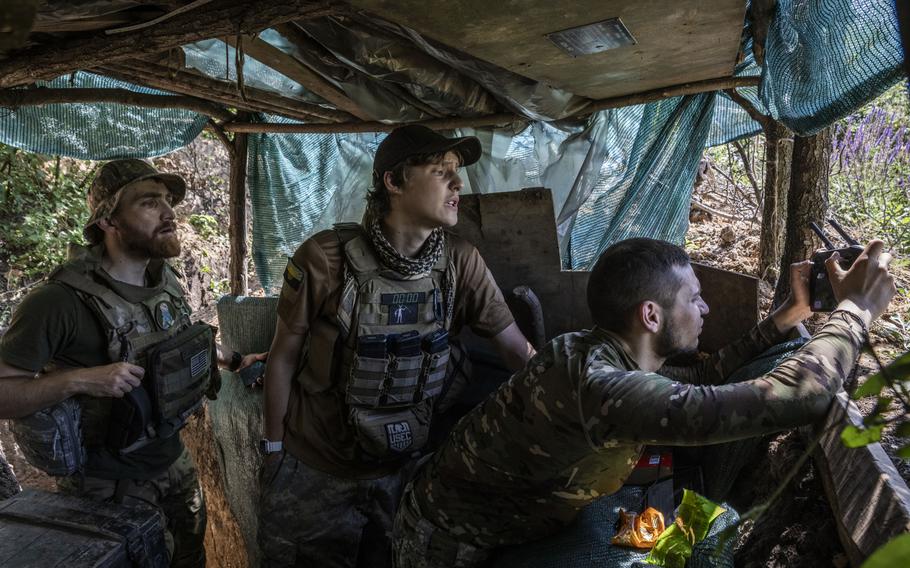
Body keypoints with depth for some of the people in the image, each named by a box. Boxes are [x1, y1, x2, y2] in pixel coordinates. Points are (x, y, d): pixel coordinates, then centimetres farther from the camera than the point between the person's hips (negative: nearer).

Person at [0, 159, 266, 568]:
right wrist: (78, 380, -34)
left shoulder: (166, 280, -3)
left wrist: (235, 361, 13)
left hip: (175, 464, 6)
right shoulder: (61, 301, -26)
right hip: (110, 487, -6)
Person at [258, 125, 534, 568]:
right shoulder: (325, 258, -20)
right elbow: (284, 357, -8)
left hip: (400, 469, 3)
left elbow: (519, 351, -4)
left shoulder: (461, 263, -11)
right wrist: (274, 449, -1)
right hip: (312, 471, -2)